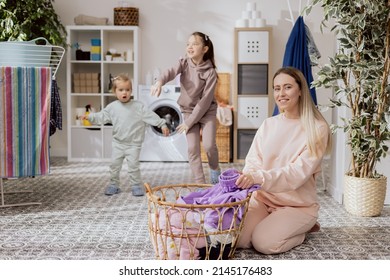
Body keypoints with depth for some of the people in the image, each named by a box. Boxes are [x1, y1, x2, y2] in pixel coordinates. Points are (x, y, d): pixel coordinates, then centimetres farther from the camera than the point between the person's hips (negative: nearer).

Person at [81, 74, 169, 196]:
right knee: (114, 164, 8)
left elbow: (151, 116, -8)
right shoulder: (112, 107, 1)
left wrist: (162, 124, -13)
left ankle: (136, 185, 8)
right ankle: (113, 185, 21)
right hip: (118, 143, 3)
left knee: (133, 165, -6)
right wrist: (90, 116, -4)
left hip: (133, 143, -3)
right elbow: (101, 116, 7)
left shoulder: (138, 106, -7)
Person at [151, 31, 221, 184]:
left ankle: (215, 169, 18)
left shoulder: (210, 72, -18)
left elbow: (205, 100, -19)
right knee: (192, 148, -4)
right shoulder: (184, 63, -9)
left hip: (207, 111, -3)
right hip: (189, 110, 3)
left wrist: (189, 122, -20)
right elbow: (171, 72, -31)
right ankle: (200, 184, 4)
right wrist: (159, 82, -56)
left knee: (209, 145, -15)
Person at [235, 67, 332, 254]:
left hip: (298, 204, -4)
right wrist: (246, 177, -23)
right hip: (262, 198, 4)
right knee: (238, 239, -18)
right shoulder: (268, 125, 5)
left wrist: (259, 177, -37)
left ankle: (304, 227, 6)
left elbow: (298, 173, -22)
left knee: (264, 242, -24)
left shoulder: (317, 129, -11)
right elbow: (252, 161, 1)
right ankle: (274, 224, 11)